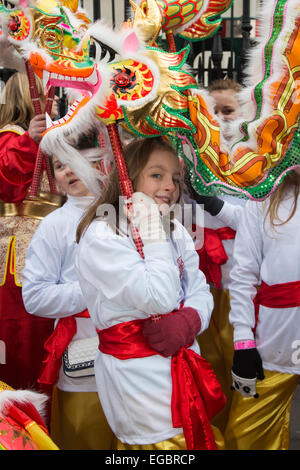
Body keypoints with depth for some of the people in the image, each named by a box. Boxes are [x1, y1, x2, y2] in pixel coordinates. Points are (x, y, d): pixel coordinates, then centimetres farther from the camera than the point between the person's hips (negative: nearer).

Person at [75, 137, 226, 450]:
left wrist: (190, 319, -16)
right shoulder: (101, 236, -17)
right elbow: (160, 298, -24)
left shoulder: (175, 231, 8)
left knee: (209, 439, 18)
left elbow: (200, 291, 4)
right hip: (138, 375, -7)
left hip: (183, 361, 7)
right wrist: (153, 237, -18)